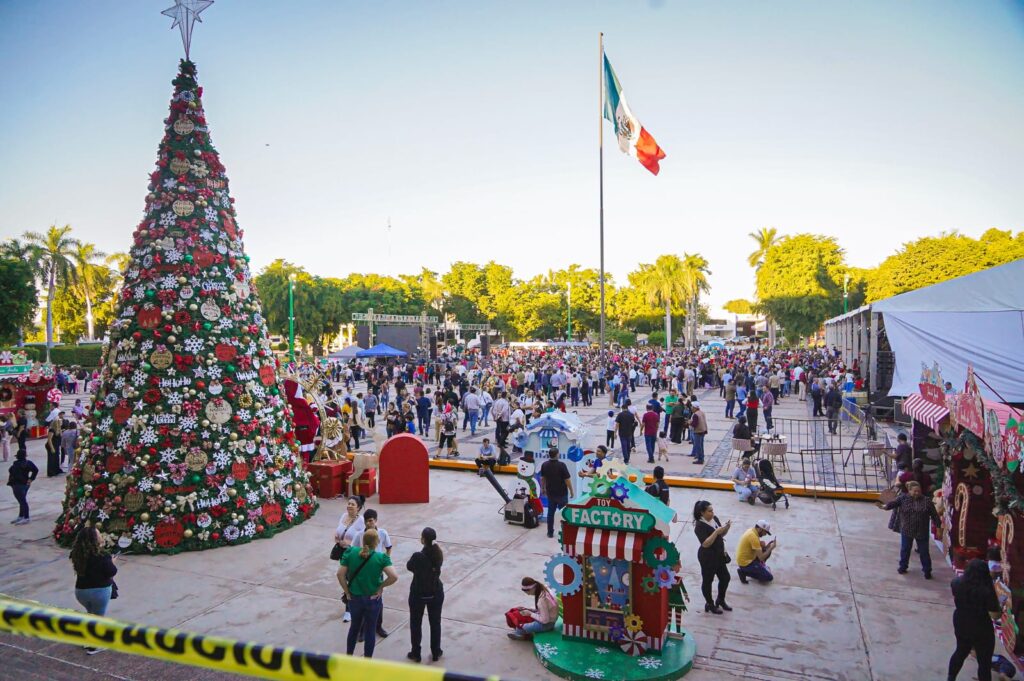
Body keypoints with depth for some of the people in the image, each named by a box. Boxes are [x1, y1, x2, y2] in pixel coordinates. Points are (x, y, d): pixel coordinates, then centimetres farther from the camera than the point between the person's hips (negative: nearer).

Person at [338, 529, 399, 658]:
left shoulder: (351, 552, -10)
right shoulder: (381, 557, -16)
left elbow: (340, 574, -12)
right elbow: (394, 576, -25)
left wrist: (347, 592, -1)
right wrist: (381, 586, -8)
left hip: (354, 598, 3)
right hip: (372, 599, -2)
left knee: (355, 626, 26)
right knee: (370, 630, 16)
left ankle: (348, 655, 41)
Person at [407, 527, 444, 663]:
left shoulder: (418, 556, -25)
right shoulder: (438, 554, -12)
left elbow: (409, 567, -7)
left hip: (418, 594, -3)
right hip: (436, 593, 4)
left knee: (415, 624, 16)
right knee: (435, 623, 19)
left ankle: (416, 654, 26)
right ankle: (436, 653, 29)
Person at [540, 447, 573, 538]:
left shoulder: (545, 465, -5)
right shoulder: (561, 465, -20)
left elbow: (542, 478, 7)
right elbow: (567, 480, -17)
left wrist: (543, 488, 22)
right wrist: (571, 491, -6)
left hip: (550, 493, 4)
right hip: (562, 493, -4)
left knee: (551, 512, 14)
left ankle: (550, 532, 18)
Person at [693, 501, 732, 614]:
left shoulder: (715, 519, 0)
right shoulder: (700, 526, -22)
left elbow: (721, 535, 11)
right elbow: (705, 544, -27)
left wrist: (726, 528, -9)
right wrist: (716, 532, -30)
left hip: (719, 555, 8)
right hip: (707, 557, -8)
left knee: (725, 577, 17)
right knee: (707, 580, 9)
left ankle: (720, 600, 39)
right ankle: (709, 604, 27)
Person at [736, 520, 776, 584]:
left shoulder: (752, 531, 4)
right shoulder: (753, 537, -26)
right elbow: (761, 557, -24)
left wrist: (767, 546, -5)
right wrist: (771, 548, -13)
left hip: (749, 558, 10)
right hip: (745, 563, -10)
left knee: (766, 551, 11)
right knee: (769, 577, -9)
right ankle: (744, 571, -3)